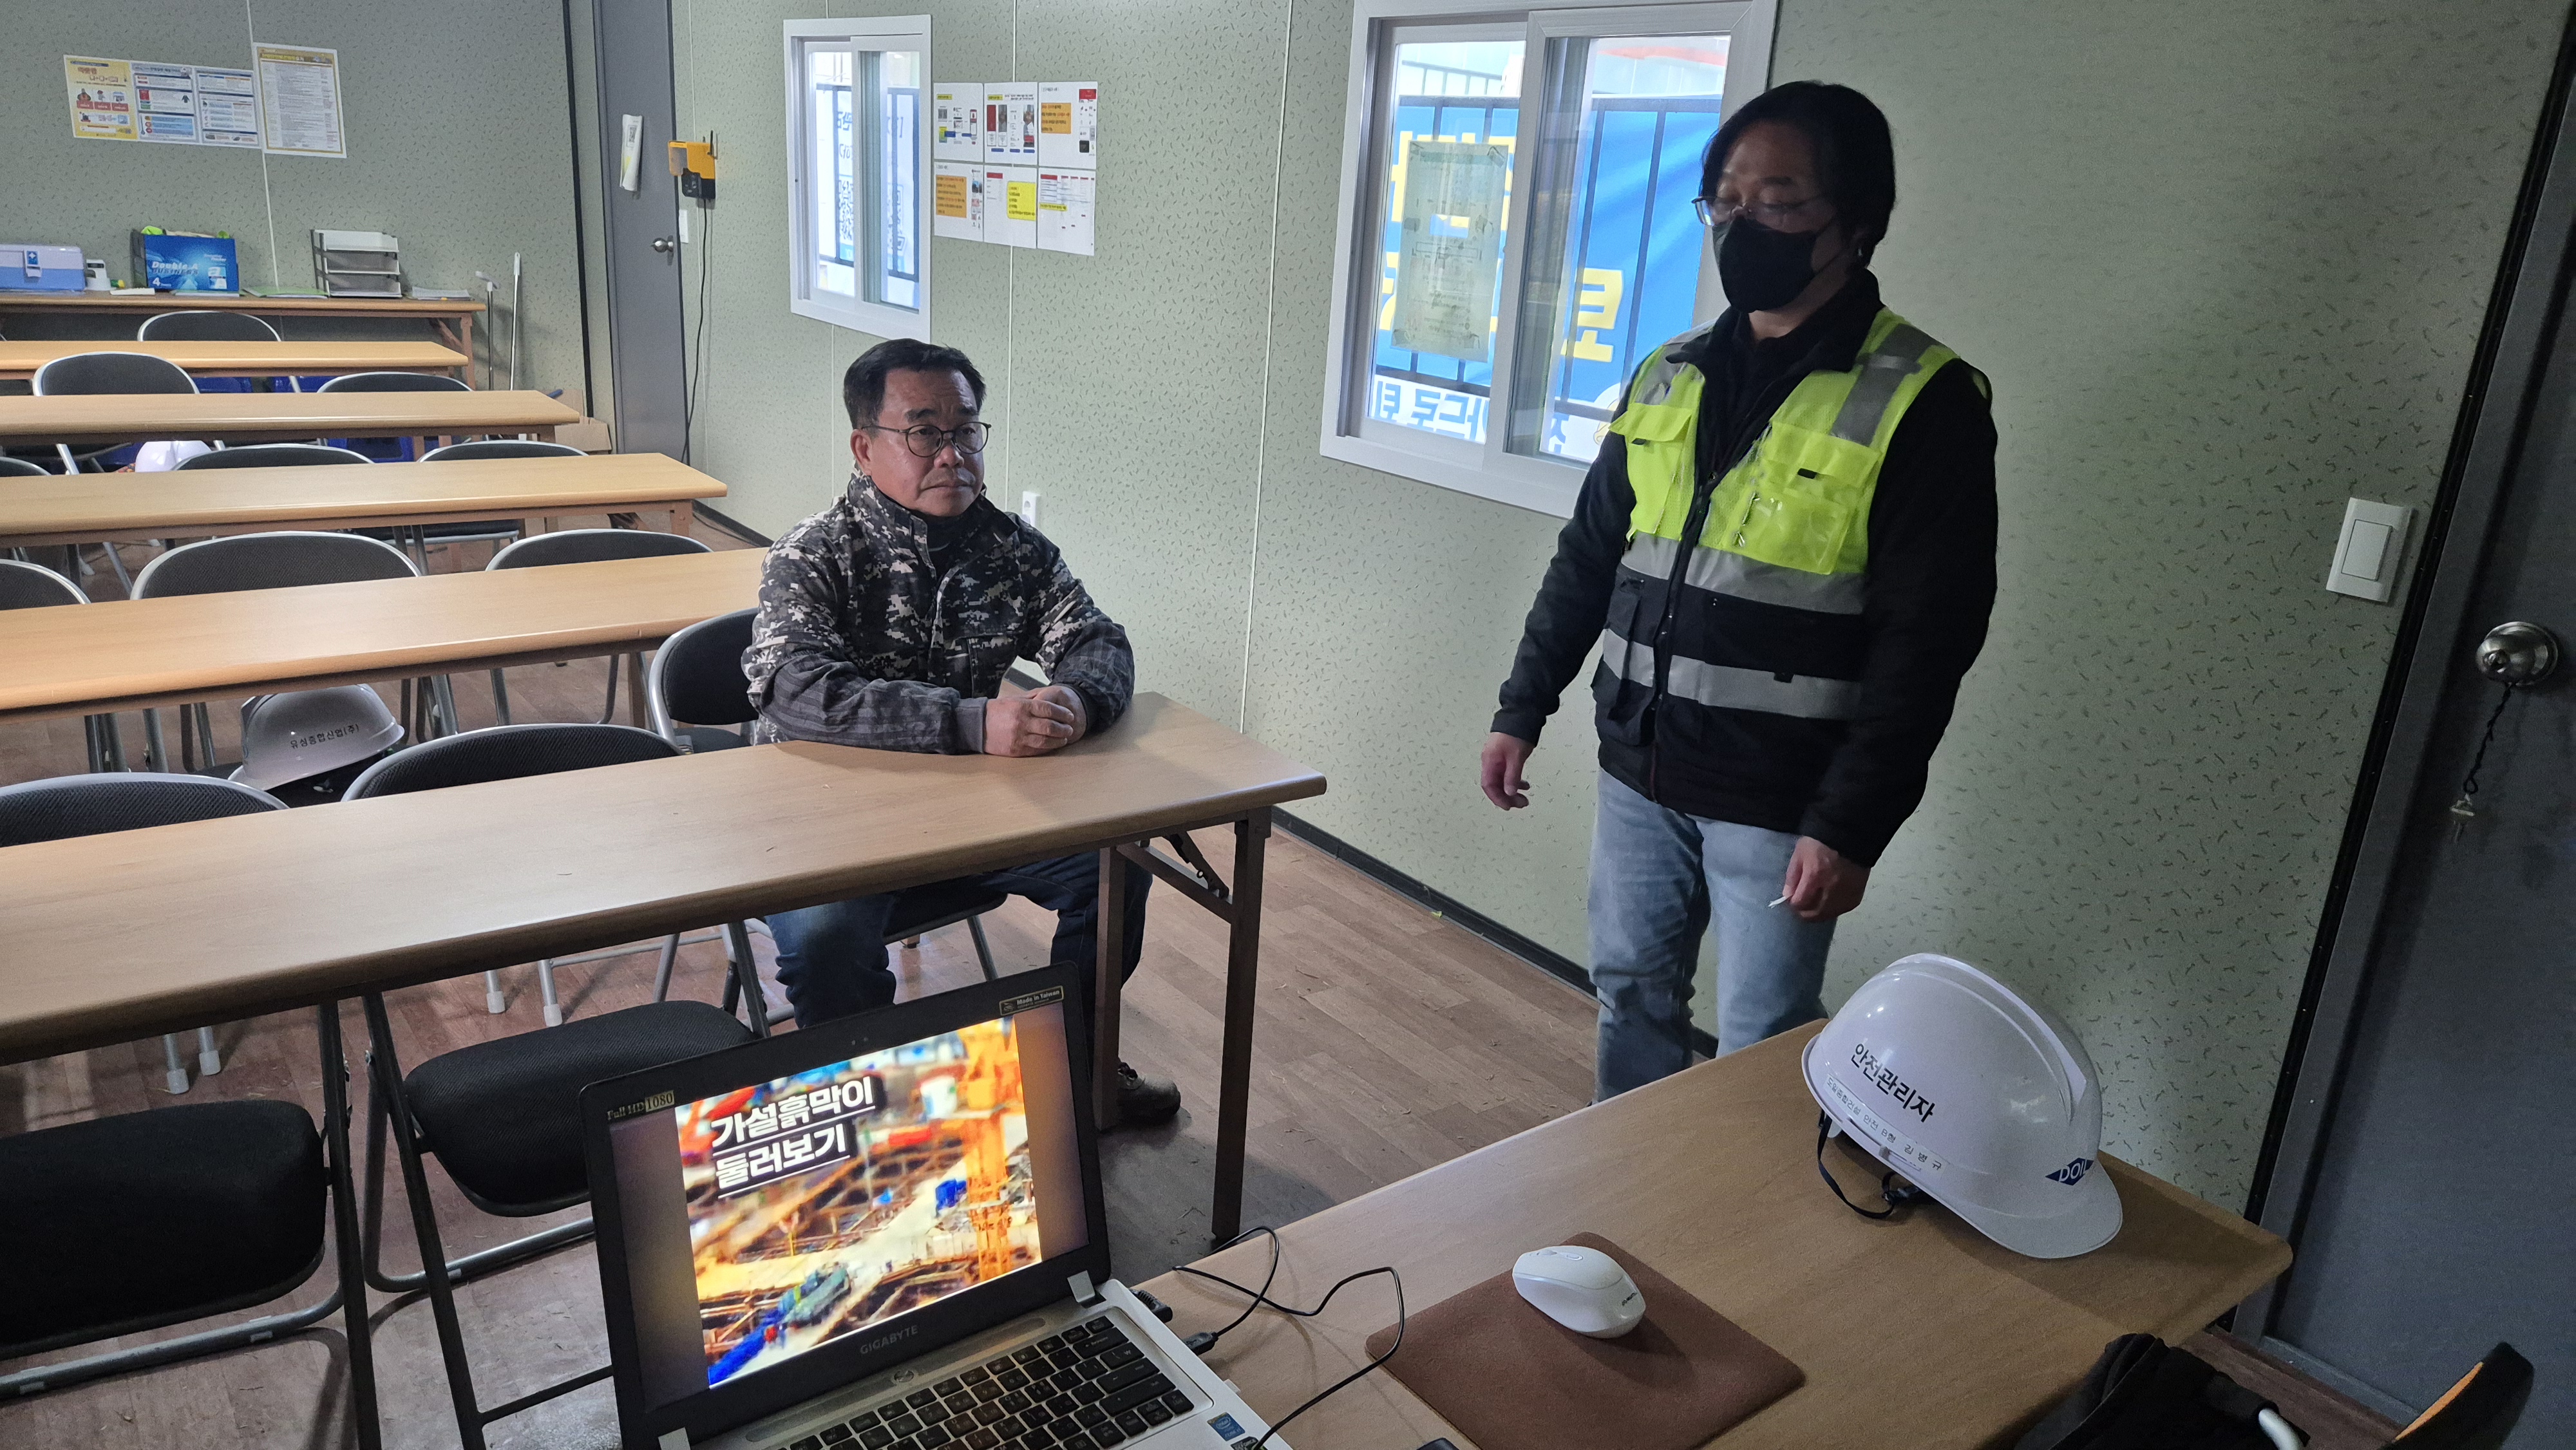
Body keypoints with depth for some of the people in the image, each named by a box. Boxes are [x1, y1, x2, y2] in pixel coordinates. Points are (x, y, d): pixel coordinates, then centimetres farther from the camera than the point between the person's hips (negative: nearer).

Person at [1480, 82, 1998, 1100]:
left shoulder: (1922, 399, -11)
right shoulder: (1667, 376, 7)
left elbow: (1925, 642, -14)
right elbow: (1587, 557, 14)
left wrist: (1851, 826, -16)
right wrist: (1522, 708, 12)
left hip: (1780, 806, -5)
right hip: (1638, 775, 6)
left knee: (1764, 1050, 5)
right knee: (1630, 996, 18)